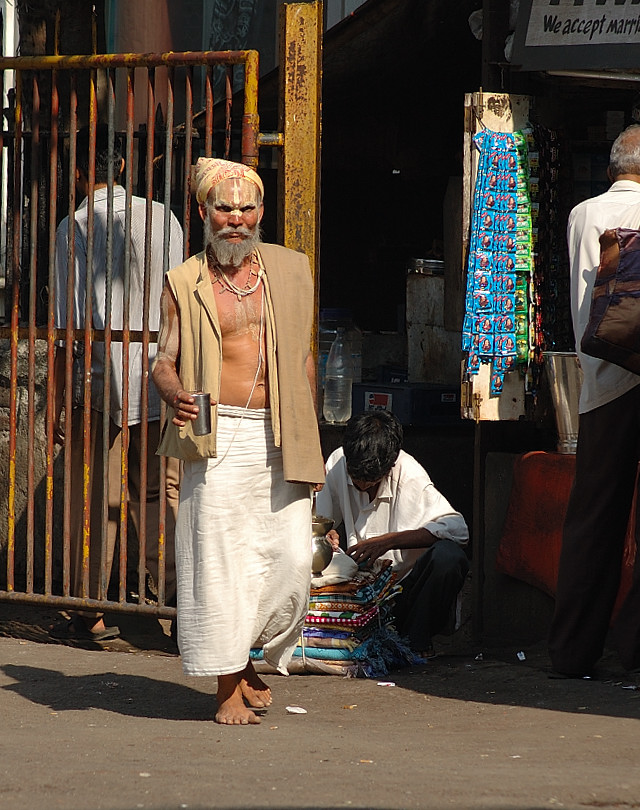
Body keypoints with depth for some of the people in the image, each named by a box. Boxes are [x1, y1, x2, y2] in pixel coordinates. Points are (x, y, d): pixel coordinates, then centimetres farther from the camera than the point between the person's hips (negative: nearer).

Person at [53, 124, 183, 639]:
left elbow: (67, 325, -8)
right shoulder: (162, 219, 1)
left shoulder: (74, 229, -7)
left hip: (98, 382, -3)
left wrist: (58, 402, -3)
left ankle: (90, 612, 9)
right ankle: (181, 594, 1)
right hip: (159, 383, 3)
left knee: (94, 502, 5)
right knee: (159, 495, 11)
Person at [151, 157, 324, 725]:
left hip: (281, 442, 2)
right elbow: (165, 360, 7)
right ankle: (229, 687, 5)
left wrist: (308, 443, 15)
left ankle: (254, 660, 18)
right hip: (219, 438, -2)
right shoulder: (185, 283, 7)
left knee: (293, 561, -6)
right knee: (219, 562, -6)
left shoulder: (291, 272, 12)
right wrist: (175, 395, -17)